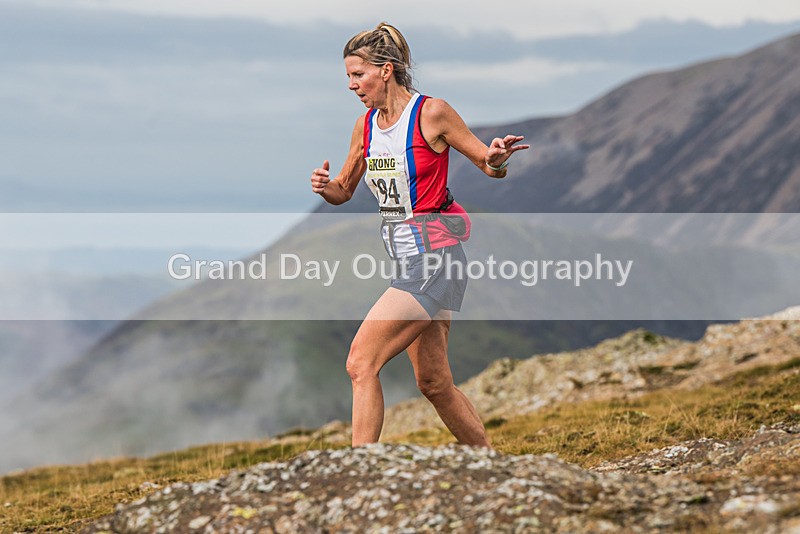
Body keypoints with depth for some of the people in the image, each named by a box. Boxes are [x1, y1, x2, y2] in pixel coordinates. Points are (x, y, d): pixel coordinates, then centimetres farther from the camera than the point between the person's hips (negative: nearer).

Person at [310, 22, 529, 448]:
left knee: (361, 363, -18)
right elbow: (344, 191, 20)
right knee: (434, 384, 12)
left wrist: (496, 161, -25)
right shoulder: (366, 125, 10)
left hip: (435, 257, -8)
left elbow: (488, 165, -1)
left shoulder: (432, 113, -10)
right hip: (405, 257, 8)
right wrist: (324, 185, -3)